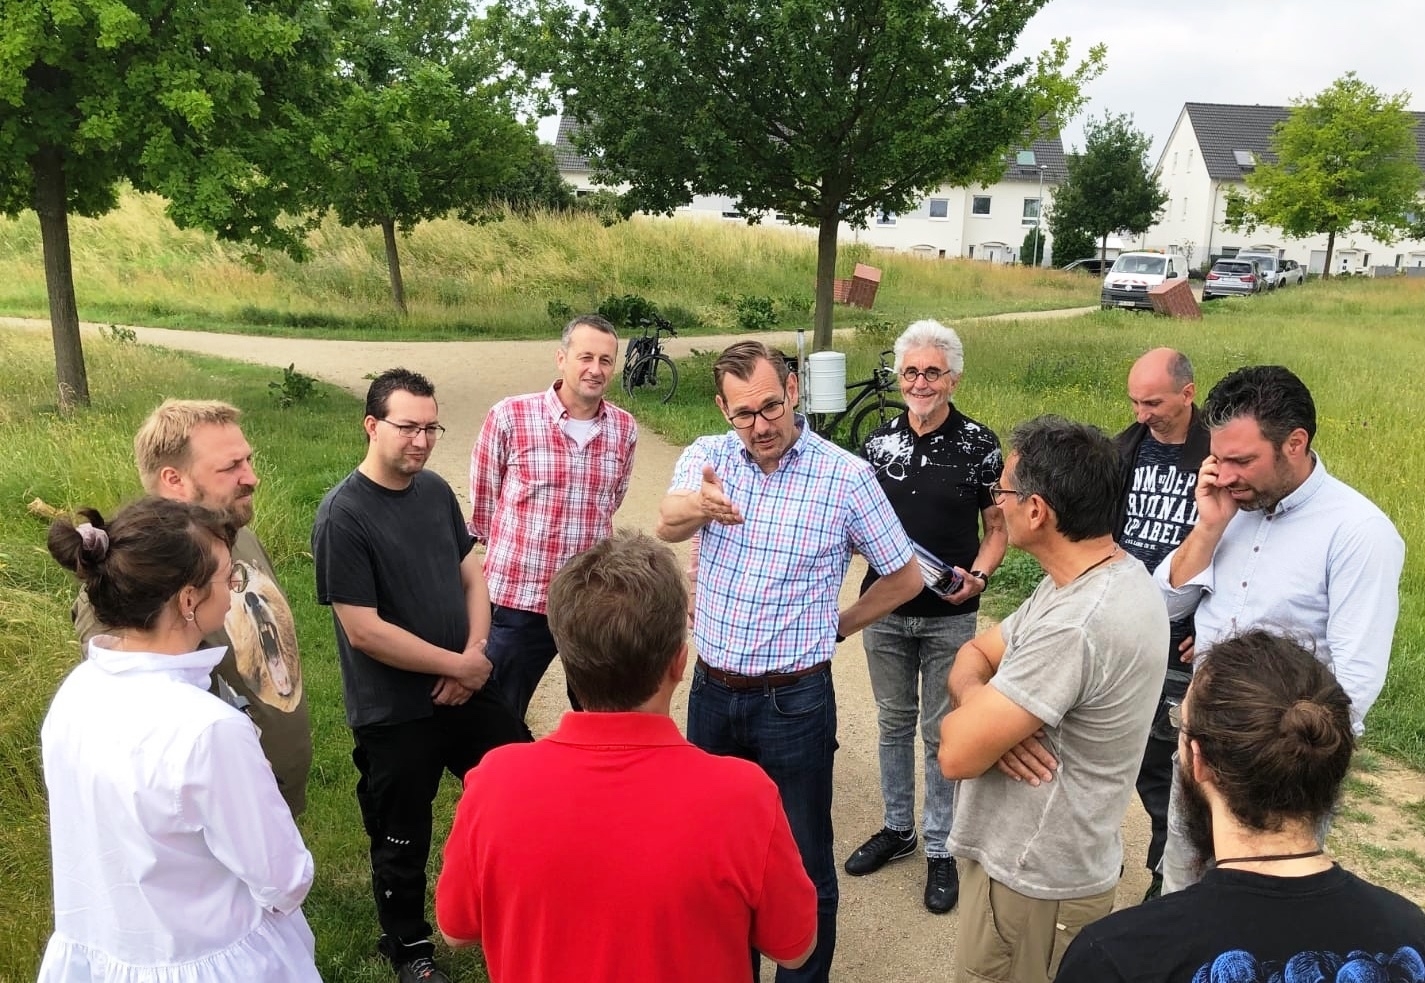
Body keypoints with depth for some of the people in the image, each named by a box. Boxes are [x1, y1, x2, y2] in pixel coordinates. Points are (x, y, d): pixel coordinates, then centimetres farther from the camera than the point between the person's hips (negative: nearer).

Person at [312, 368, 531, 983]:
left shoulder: (436, 491, 1)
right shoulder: (343, 515, -19)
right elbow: (364, 632, -21)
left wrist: (476, 653, -8)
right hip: (395, 717, -5)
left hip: (468, 692, 6)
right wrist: (457, 664, -15)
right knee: (402, 842, 14)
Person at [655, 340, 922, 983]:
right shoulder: (708, 456, -4)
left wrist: (835, 628, 2)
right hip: (712, 692, 4)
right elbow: (667, 524, -25)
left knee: (803, 865, 10)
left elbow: (904, 577, 0)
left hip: (794, 701, -3)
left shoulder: (845, 475, -11)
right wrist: (700, 505, -47)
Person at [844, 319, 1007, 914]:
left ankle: (940, 849, 22)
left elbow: (997, 526, -1)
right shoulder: (879, 441, 2)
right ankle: (897, 828, 33)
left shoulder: (978, 444, -8)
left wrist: (977, 575, -18)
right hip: (885, 610, 3)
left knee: (942, 732, 7)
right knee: (894, 722, 16)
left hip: (949, 617, -3)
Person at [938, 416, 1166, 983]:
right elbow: (975, 654, 5)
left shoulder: (1075, 627, -32)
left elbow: (957, 754, -29)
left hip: (1031, 884, -9)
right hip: (1041, 861, 9)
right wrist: (990, 713, -16)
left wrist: (973, 707, -7)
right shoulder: (1111, 576, 1)